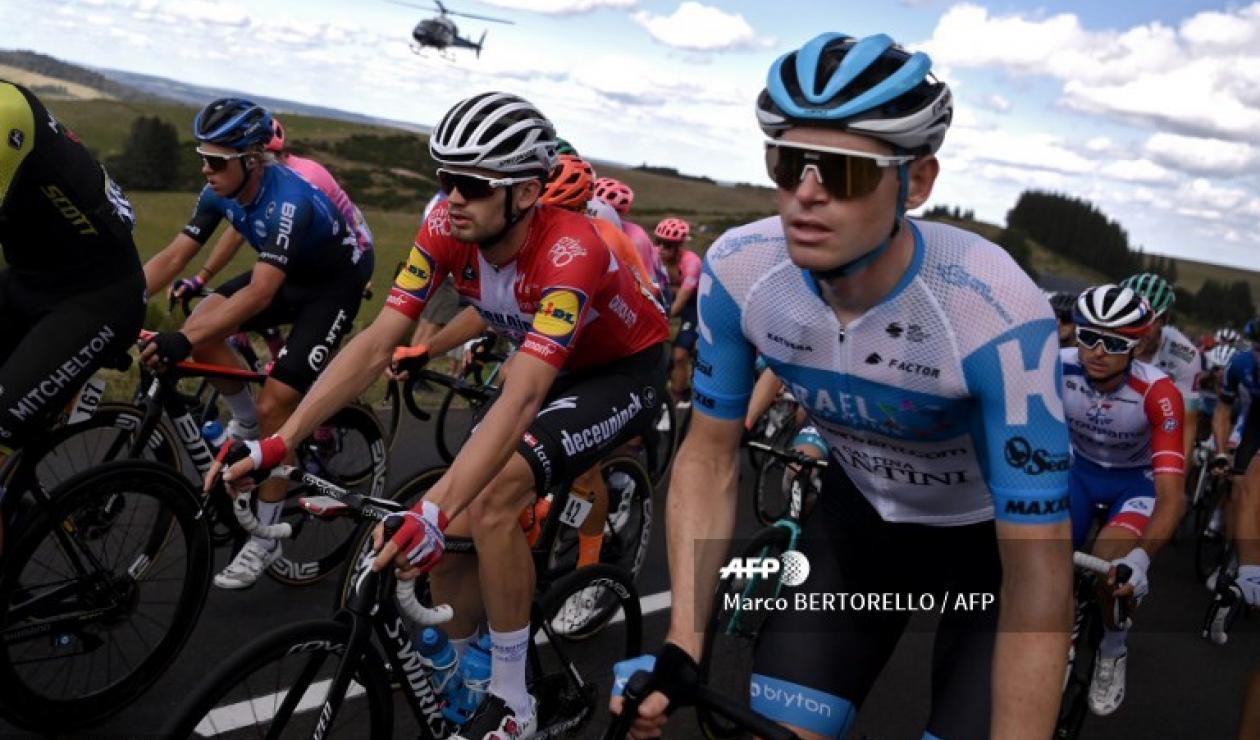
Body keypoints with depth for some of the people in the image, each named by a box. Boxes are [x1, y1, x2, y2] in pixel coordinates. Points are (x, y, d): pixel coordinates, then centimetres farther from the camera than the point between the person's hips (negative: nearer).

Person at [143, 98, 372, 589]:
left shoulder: (288, 199, -34)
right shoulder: (221, 191, -11)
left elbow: (259, 293, -41)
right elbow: (172, 258, -11)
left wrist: (183, 342, -48)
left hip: (336, 285, -7)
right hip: (289, 277, 7)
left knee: (275, 405, -14)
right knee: (202, 325, -18)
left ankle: (266, 538, 1)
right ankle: (245, 421, 9)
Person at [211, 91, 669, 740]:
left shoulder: (569, 251, -37)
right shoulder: (446, 231, -19)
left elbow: (519, 399, -45)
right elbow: (376, 344, -20)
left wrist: (435, 512, -55)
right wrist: (277, 443, -27)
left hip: (626, 371, -6)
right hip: (554, 367, 6)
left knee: (491, 498, -27)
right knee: (453, 544, -5)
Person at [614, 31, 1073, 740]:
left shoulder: (999, 315, -36)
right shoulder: (739, 269, -24)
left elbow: (1039, 577, -32)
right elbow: (711, 455, -12)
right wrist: (681, 647, -20)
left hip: (994, 533, -2)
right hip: (861, 511, 3)